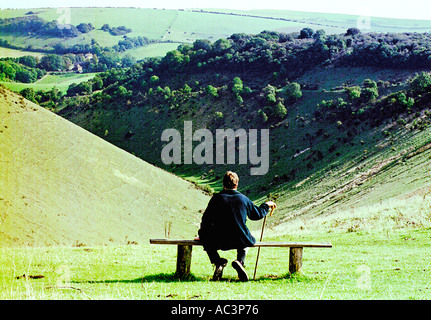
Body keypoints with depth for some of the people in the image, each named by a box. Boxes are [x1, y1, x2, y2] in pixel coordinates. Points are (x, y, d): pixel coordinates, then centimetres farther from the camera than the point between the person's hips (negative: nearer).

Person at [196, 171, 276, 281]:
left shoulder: (217, 198, -3)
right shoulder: (243, 199, 1)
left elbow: (207, 219, 3)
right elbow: (257, 214, 15)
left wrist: (201, 235, 18)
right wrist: (267, 205, 35)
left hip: (220, 241, -2)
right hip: (240, 241, 2)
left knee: (206, 239, 28)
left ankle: (218, 262, 2)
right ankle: (240, 261, 6)